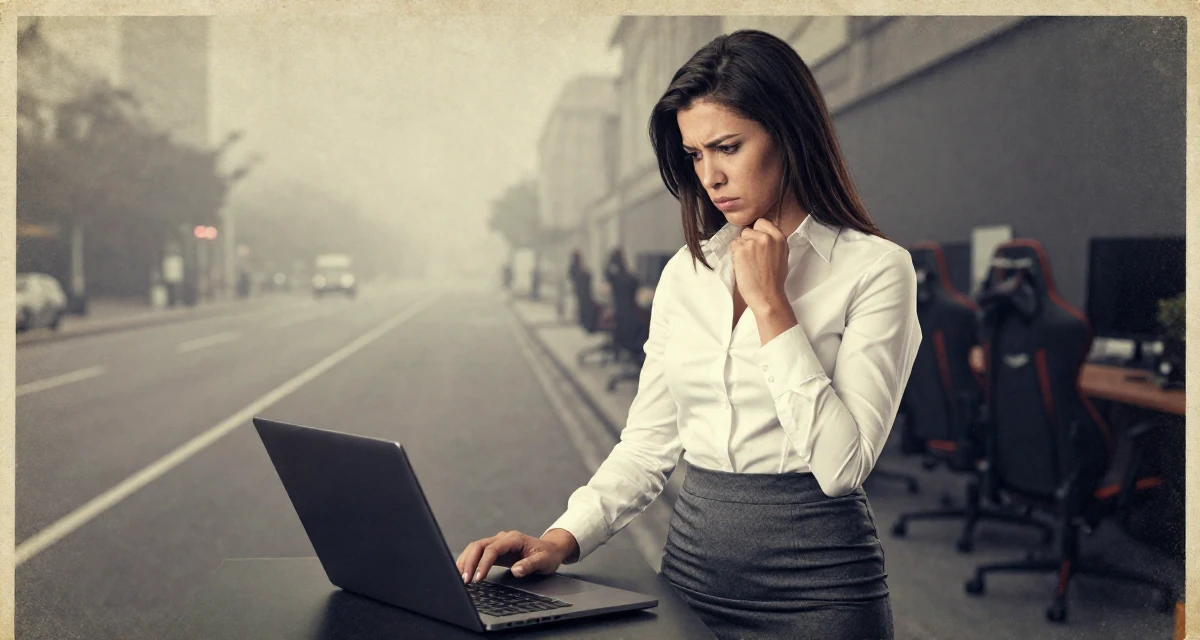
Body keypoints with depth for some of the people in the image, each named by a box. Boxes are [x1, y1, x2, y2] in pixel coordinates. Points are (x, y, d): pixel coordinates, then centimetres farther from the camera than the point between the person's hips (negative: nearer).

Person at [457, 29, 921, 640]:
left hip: (813, 580, -4)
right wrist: (561, 539, -7)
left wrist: (771, 305, -16)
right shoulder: (686, 272, 7)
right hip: (692, 562, 4)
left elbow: (842, 465, -17)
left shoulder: (875, 268, -8)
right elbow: (647, 443, 7)